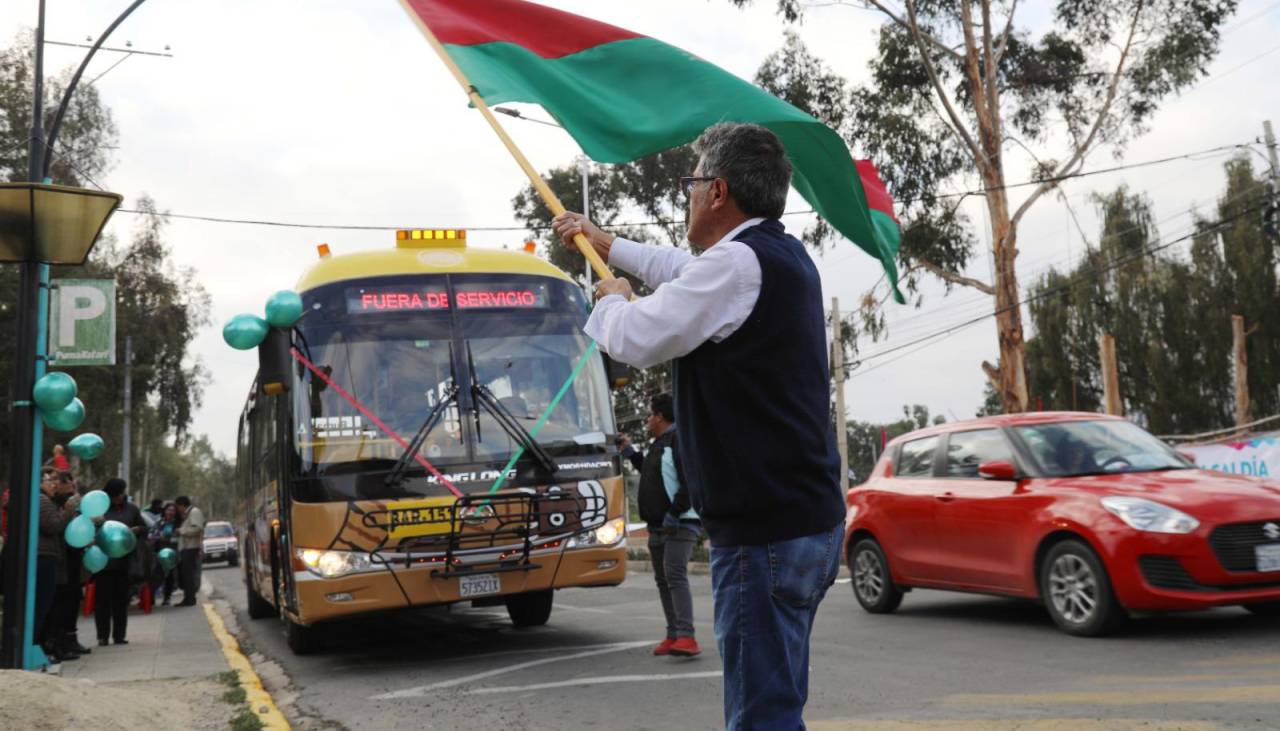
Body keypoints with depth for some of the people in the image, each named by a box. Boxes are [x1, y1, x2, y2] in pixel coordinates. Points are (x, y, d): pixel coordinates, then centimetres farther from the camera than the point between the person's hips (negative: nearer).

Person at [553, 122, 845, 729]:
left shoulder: (738, 263, -16)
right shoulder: (785, 256, 14)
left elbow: (636, 340, -14)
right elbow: (689, 273, 31)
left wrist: (611, 301, 8)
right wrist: (609, 244, 41)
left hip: (763, 532, -10)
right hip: (811, 518, 10)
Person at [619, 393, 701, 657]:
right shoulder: (659, 444, 19)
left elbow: (690, 482, -21)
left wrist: (674, 514, -23)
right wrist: (631, 453, 31)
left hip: (680, 524, -10)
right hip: (658, 526, 10)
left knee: (675, 575, -21)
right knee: (662, 579, 10)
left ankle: (686, 637, -26)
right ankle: (673, 636, 16)